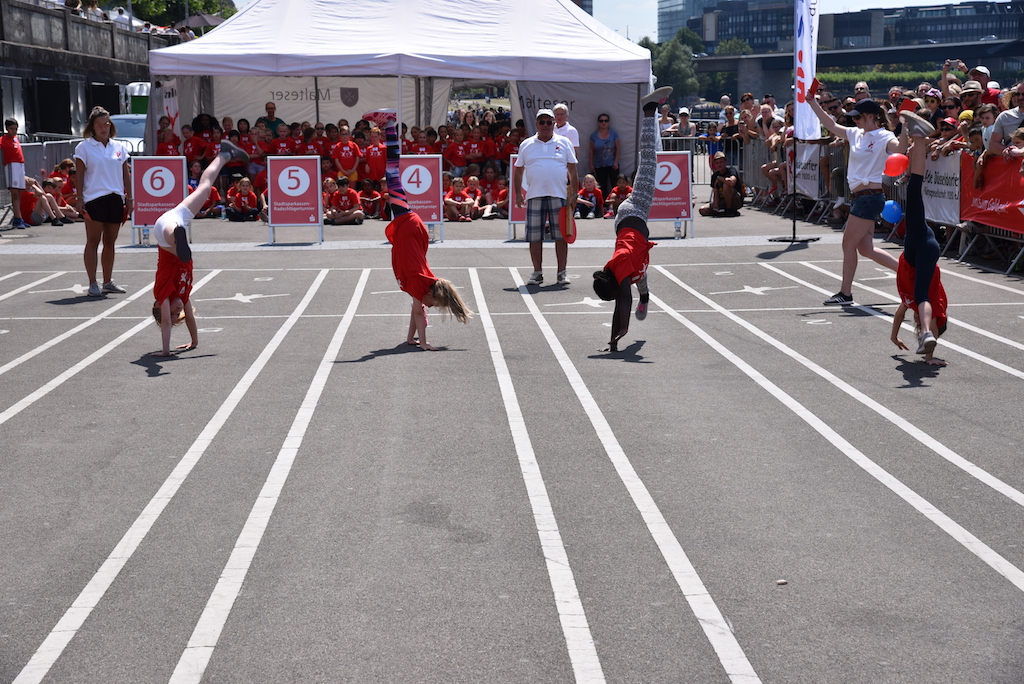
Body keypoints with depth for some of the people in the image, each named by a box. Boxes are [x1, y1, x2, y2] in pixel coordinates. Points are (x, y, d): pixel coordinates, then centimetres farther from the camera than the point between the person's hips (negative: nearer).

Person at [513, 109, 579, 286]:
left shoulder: (564, 143, 8)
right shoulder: (526, 145, 10)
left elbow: (573, 171, 8)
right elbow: (519, 171, 14)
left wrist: (573, 194, 1)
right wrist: (518, 193, 6)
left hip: (558, 196, -1)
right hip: (534, 197, 1)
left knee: (561, 235, -1)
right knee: (534, 237, 1)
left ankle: (562, 272, 6)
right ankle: (537, 272, 9)